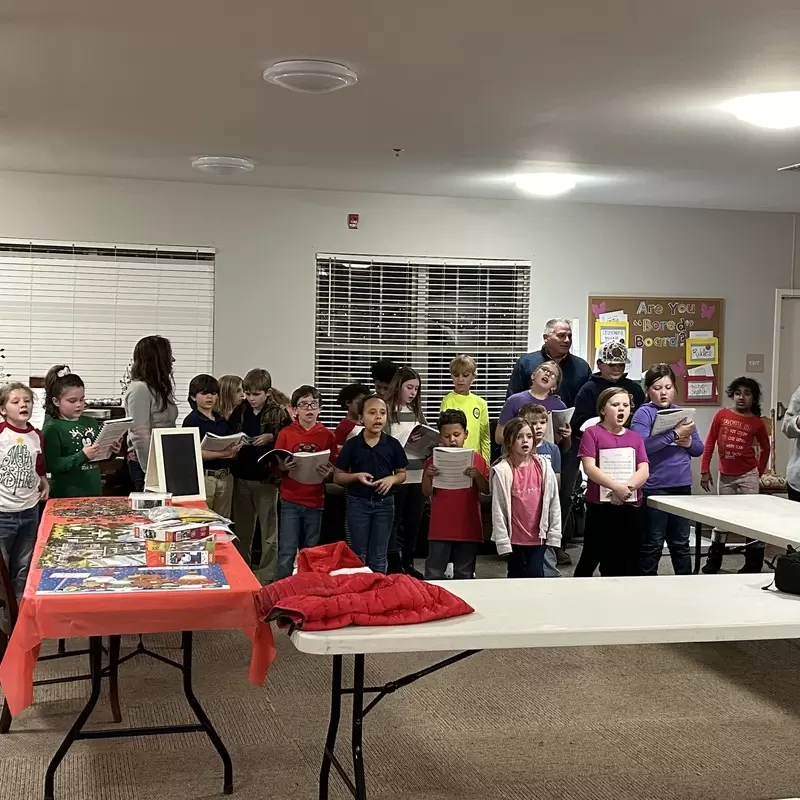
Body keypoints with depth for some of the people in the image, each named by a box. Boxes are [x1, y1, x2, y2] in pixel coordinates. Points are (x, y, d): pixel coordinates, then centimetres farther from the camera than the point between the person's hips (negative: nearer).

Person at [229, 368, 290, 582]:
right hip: (241, 476, 4)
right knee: (242, 529, 16)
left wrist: (272, 437, -20)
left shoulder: (279, 413, -8)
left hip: (267, 478, -4)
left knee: (269, 530, 5)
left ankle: (267, 576, 13)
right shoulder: (240, 411, 3)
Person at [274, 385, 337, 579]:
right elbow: (274, 466, 4)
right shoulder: (285, 433, -1)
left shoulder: (328, 436, 2)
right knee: (287, 553, -5)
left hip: (315, 502, 1)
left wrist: (327, 473, -14)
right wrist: (283, 467, -17)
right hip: (290, 501, -1)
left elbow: (335, 469, 7)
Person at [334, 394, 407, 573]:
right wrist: (356, 476, -16)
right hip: (358, 503, -1)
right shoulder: (351, 444, -3)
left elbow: (402, 474, 9)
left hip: (384, 503, 1)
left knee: (379, 557, 7)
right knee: (359, 555, 8)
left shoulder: (393, 444, 0)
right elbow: (338, 476, 2)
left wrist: (392, 479, -12)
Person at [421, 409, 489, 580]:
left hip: (468, 527, 0)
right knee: (433, 575, 2)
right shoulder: (434, 459, 3)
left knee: (465, 575, 10)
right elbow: (426, 493, 2)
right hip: (440, 528, 0)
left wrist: (477, 475, -17)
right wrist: (428, 476, -16)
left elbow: (487, 490, 0)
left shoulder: (476, 459, 2)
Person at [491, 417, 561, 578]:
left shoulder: (543, 466, -2)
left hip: (538, 536, 1)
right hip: (514, 538, -1)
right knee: (516, 575, 11)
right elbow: (498, 509, -9)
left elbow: (553, 502, 2)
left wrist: (554, 534, 0)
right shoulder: (502, 471, -10)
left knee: (535, 574, -3)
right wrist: (502, 541, -10)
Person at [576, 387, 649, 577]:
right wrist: (617, 486, -23)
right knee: (591, 556, 6)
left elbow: (644, 471, 0)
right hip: (600, 506, -4)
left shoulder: (635, 438, 10)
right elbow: (589, 468, -12)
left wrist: (626, 487, -19)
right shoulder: (592, 433, -2)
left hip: (631, 506, 4)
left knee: (628, 561, 7)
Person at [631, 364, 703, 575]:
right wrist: (675, 434, -25)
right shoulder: (644, 413, -6)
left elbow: (699, 448, 15)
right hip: (654, 488, -5)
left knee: (681, 542, 16)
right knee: (653, 545, 3)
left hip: (682, 486, 5)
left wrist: (688, 442, -8)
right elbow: (641, 446, -22)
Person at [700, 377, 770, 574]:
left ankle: (754, 563, 10)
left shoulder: (757, 423, -4)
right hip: (725, 476, 2)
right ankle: (713, 561, 27)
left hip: (747, 476, -2)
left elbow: (765, 448, 11)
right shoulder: (721, 415, -3)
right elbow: (709, 443, 2)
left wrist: (759, 472, 8)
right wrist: (705, 470, 0)